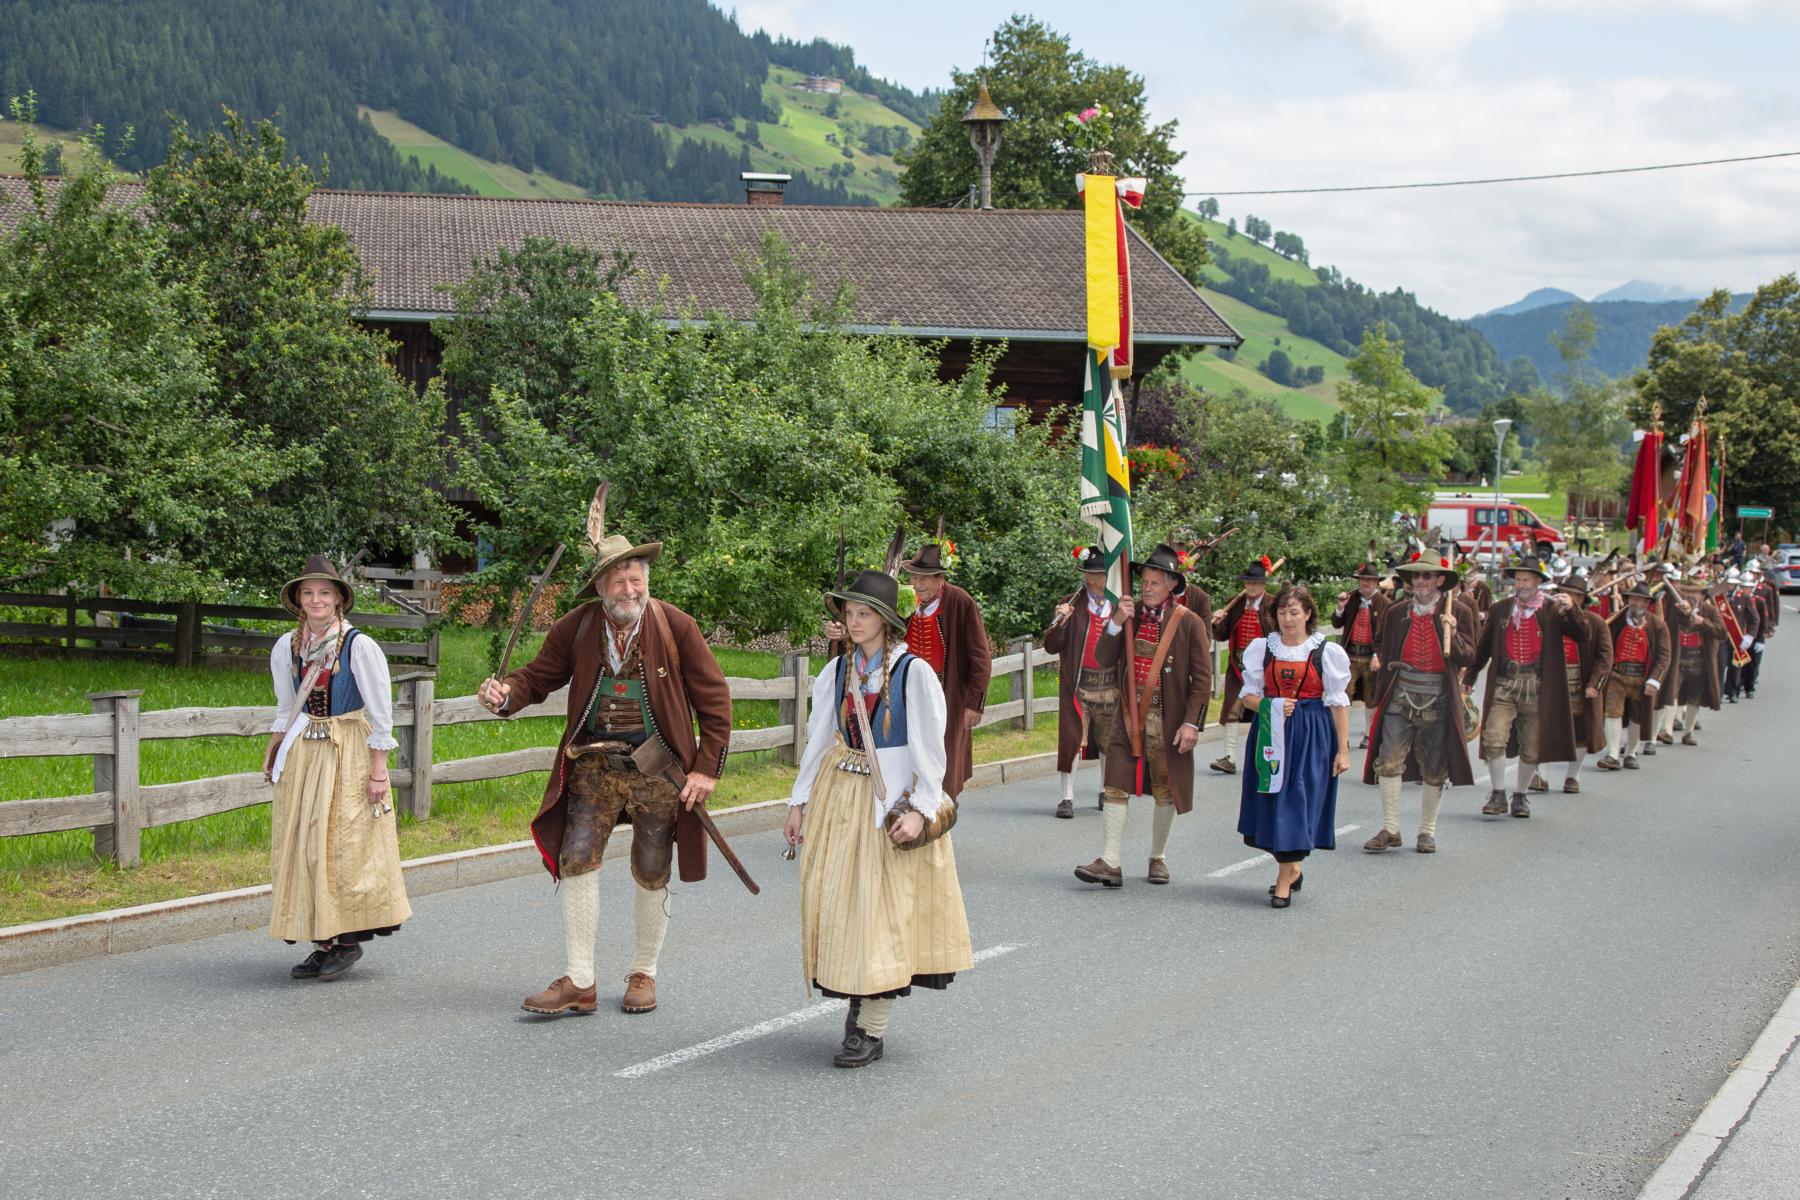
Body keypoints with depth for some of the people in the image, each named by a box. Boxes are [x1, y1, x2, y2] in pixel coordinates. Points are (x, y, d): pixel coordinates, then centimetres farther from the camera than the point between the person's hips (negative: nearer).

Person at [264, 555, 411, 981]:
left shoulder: (359, 646, -11)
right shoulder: (287, 647, 5)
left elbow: (380, 712, -9)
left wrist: (378, 769, -11)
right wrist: (273, 753, 10)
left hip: (348, 754, -6)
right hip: (303, 752, 6)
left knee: (343, 844, -9)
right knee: (302, 845, 4)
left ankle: (349, 939, 2)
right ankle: (322, 943, 10)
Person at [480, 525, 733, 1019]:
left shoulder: (676, 627, -7)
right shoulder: (576, 627, -2)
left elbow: (714, 699, -2)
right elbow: (540, 675, 6)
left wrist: (707, 769, -6)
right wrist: (506, 694, -18)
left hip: (657, 767, -2)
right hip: (594, 764, 2)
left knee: (652, 873, 7)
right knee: (576, 860, -7)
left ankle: (643, 974, 25)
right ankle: (579, 983, 0)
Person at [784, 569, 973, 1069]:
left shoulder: (914, 673, -8)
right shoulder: (837, 671, 7)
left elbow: (929, 747, -8)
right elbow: (818, 739, 11)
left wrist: (921, 809, -15)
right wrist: (800, 802, 9)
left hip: (893, 801, -5)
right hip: (839, 795, 5)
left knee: (883, 906, -4)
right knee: (837, 899, 4)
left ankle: (872, 1028, 1)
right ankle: (858, 998, 20)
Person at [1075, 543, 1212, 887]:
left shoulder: (1189, 623, -5)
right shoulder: (1131, 614, 5)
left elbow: (1202, 678, -6)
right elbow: (1105, 660, 1)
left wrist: (1191, 723, -13)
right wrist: (1116, 623, -13)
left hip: (1168, 720, -3)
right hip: (1129, 716, 3)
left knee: (1166, 791, 9)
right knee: (1116, 786, -4)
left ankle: (1158, 858, 24)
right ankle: (1110, 863, -5)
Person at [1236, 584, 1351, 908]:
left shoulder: (1326, 651, -1)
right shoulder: (1262, 648, 6)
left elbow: (1338, 703, 0)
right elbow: (1248, 695, 8)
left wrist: (1343, 750, -3)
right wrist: (1271, 705, -14)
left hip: (1311, 735, -3)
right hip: (1271, 733, 3)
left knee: (1296, 800, -7)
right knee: (1272, 799, 3)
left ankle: (1284, 881, -4)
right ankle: (1292, 870, 22)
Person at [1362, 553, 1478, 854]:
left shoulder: (1459, 612, 2)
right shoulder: (1396, 613, 10)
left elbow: (1469, 657, -4)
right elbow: (1384, 650, 21)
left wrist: (1452, 634, -19)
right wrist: (1379, 660, 4)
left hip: (1437, 701, -2)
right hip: (1401, 697, 2)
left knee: (1434, 770, 6)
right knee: (1388, 762, -10)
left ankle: (1427, 832, 18)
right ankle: (1390, 830, -3)